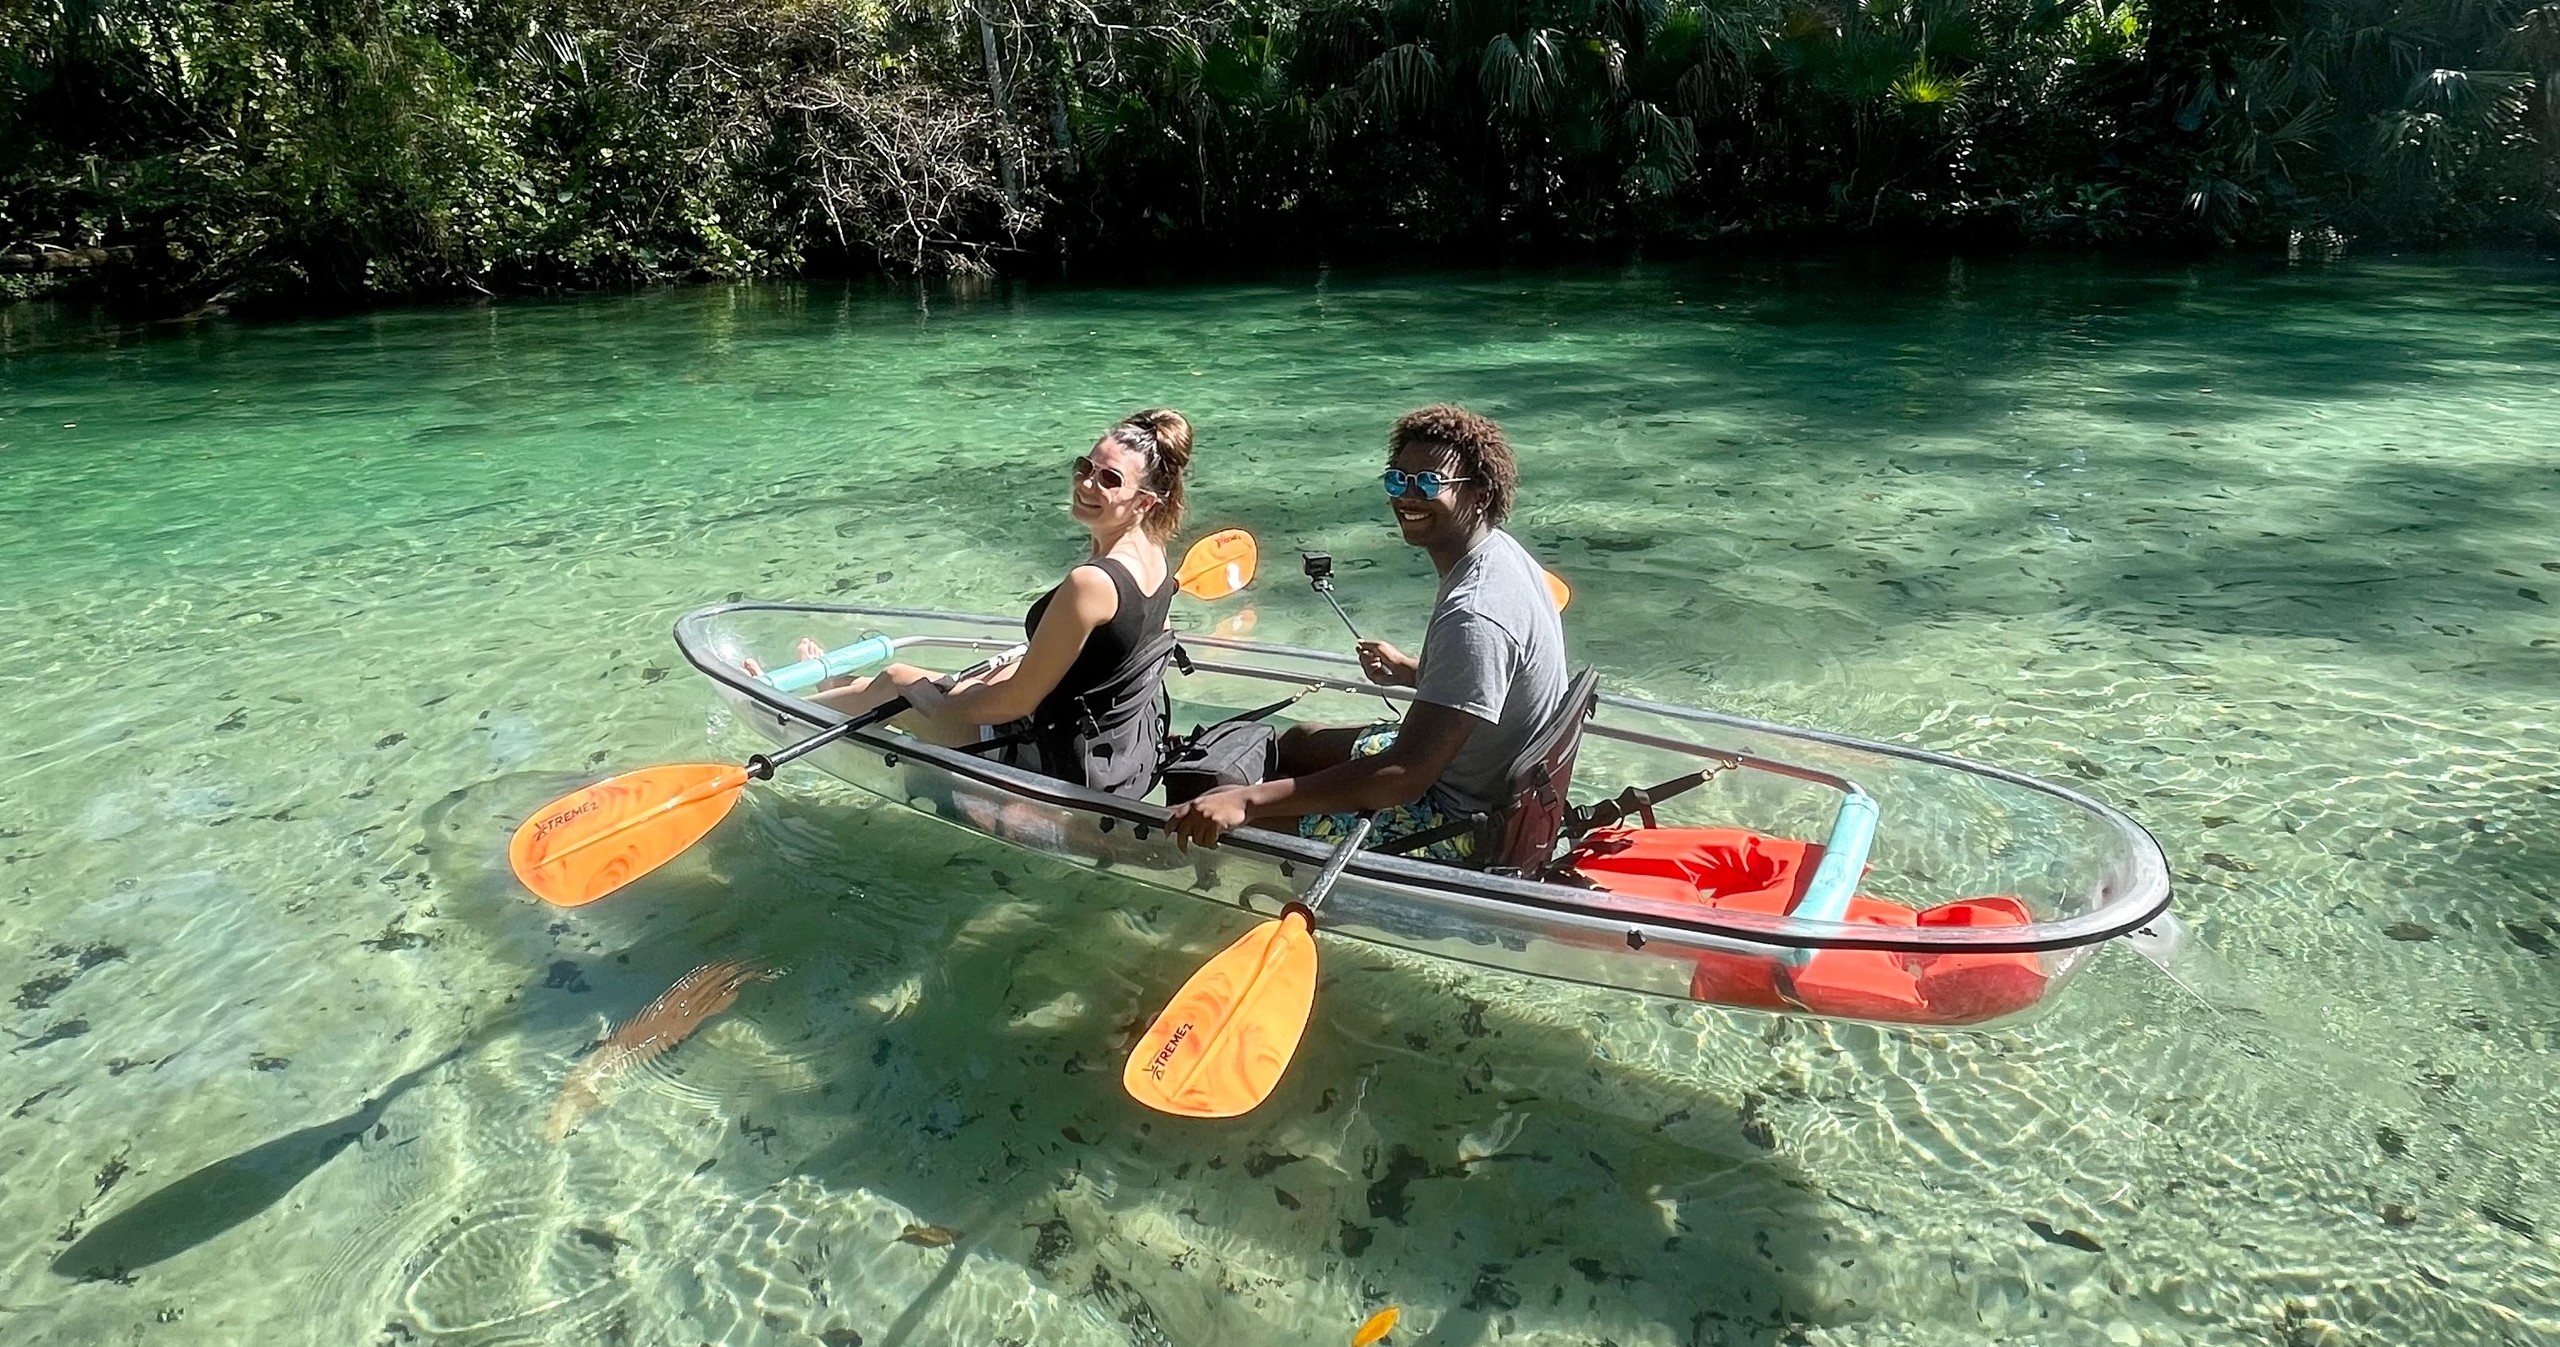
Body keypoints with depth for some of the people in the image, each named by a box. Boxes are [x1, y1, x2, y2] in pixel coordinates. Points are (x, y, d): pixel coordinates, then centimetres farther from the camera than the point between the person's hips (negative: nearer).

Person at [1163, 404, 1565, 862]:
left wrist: (1248, 801, -40)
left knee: (1220, 816, -9)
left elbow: (1406, 776, -36)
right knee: (1298, 741, 25)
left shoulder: (1474, 618, -32)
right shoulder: (1500, 551, -1)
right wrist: (1412, 671, 14)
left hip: (1460, 825, -10)